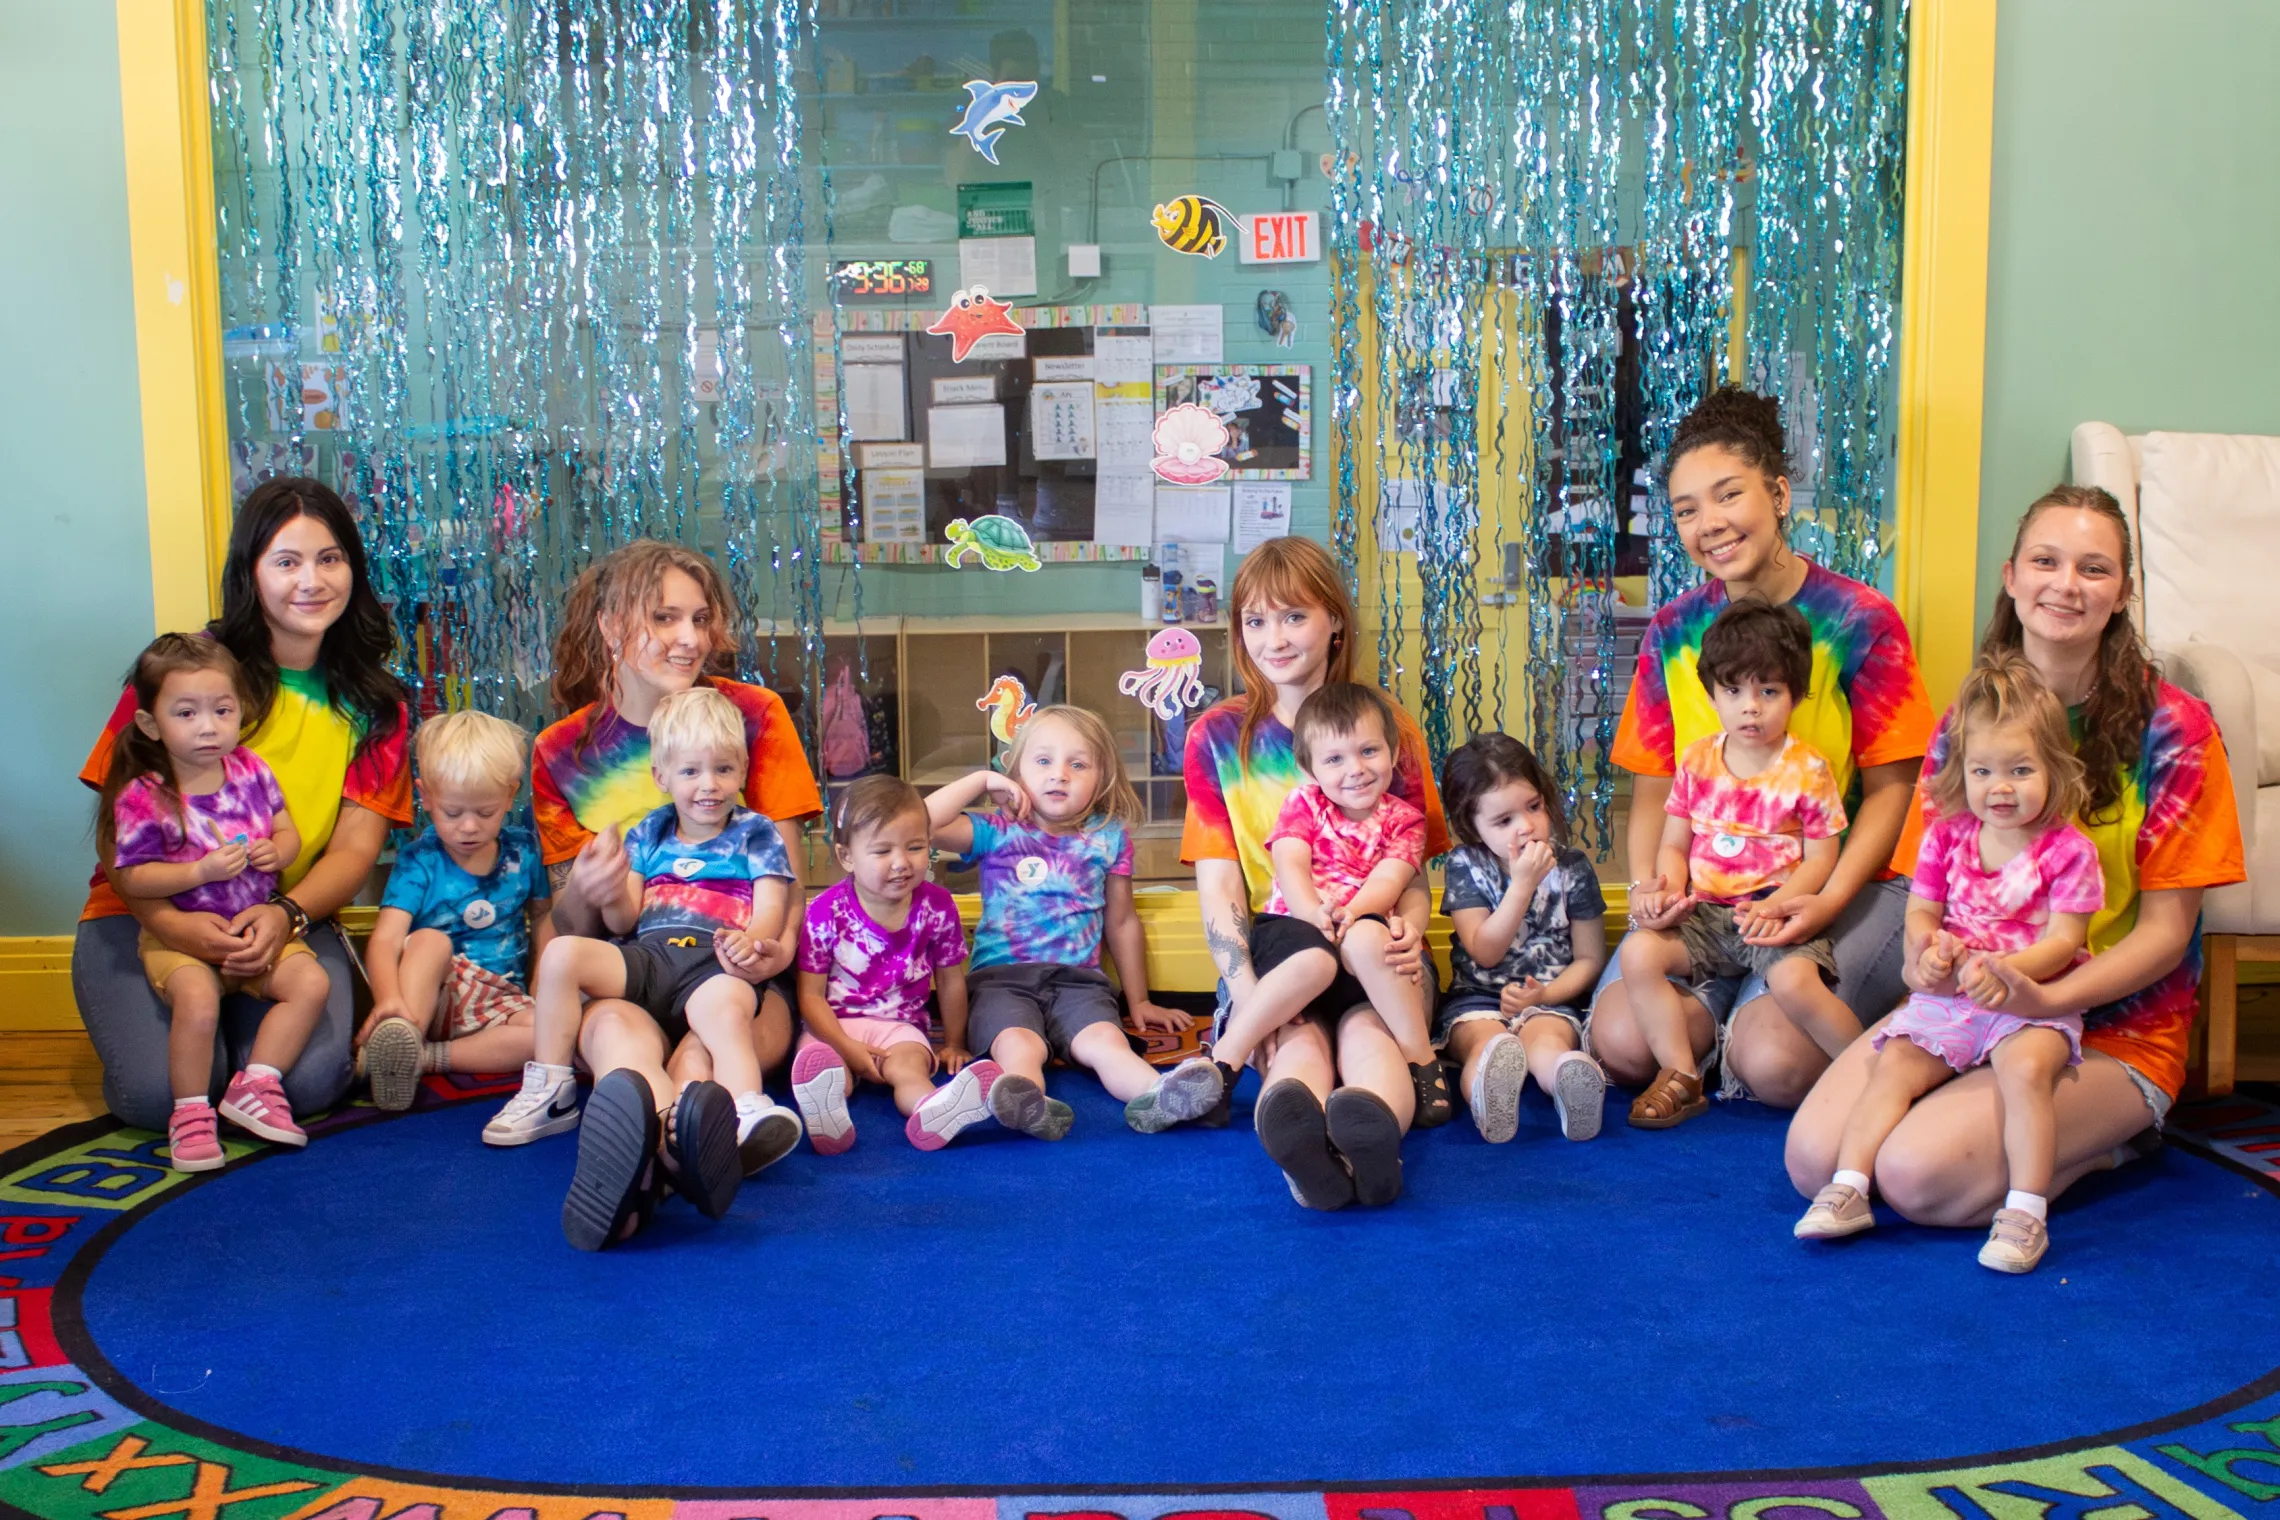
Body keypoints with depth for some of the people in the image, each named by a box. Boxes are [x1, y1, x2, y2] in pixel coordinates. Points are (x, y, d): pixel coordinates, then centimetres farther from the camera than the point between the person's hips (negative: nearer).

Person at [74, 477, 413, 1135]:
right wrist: (168, 922, -26)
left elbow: (356, 845, -1)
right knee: (161, 1090, -25)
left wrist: (287, 915, -23)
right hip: (150, 919, -1)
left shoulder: (373, 706, 6)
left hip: (292, 920, 2)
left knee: (309, 1080, -26)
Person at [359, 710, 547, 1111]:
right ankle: (401, 1036, -51)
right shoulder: (419, 862, -7)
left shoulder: (522, 851, 4)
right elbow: (385, 940, -20)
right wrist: (388, 998, -41)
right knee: (429, 940, -32)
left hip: (503, 1000, 3)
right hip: (428, 998, -2)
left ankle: (423, 1056, -29)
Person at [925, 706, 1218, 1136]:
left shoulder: (1108, 839, 14)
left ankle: (1157, 1096, -60)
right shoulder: (997, 832, 9)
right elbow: (923, 823, -6)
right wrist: (982, 780, 5)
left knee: (1106, 1041, -31)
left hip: (1077, 979, 2)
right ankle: (1027, 1102, -66)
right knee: (1018, 1043, -35)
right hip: (1001, 977, -1)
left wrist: (1139, 1001, 25)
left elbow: (1122, 923, 23)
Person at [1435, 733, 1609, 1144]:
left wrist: (1543, 994, -13)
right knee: (1485, 1039, -35)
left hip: (1550, 999, 1)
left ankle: (1570, 1080, -69)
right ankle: (1488, 1090, -70)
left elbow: (1590, 958, 7)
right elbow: (1485, 952, -8)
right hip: (1477, 999, 0)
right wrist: (1523, 885, -17)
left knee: (1547, 1038, -34)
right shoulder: (1464, 866, 1)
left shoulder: (1573, 868, 2)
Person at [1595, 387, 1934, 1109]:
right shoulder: (1673, 632, 5)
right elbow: (1653, 788, 8)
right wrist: (1647, 885, -12)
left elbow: (1890, 788, -6)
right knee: (1620, 1042, -19)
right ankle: (1729, 999, 10)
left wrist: (1829, 898, -20)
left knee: (1774, 1062, -26)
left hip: (1841, 884, -3)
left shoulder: (1861, 620, -7)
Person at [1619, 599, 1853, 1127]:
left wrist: (1776, 905, -20)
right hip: (1705, 910, 4)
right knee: (1639, 950, -20)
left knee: (1793, 980, -33)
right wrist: (1670, 886, -11)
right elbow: (1675, 844, 11)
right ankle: (1680, 1076, -8)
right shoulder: (1697, 762, 8)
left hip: (1775, 914, -4)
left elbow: (1820, 858, -4)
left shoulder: (1807, 772, -4)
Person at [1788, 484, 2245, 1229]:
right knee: (1814, 1155, -18)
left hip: (2113, 1032, -4)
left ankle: (2103, 1140, 3)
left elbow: (2165, 930, -8)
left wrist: (2049, 997, -25)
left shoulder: (2174, 728, -7)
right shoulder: (1966, 723, 6)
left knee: (1919, 1174, -27)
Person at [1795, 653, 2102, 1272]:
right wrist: (1929, 949, -13)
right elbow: (1920, 912, 11)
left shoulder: (2068, 850, -6)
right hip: (1946, 996, 5)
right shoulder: (1946, 835, 7)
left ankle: (2027, 1210, -29)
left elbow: (2063, 940, -10)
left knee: (2025, 1067, -31)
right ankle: (1848, 1188, -13)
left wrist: (2003, 972, -27)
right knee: (1893, 1063, -13)